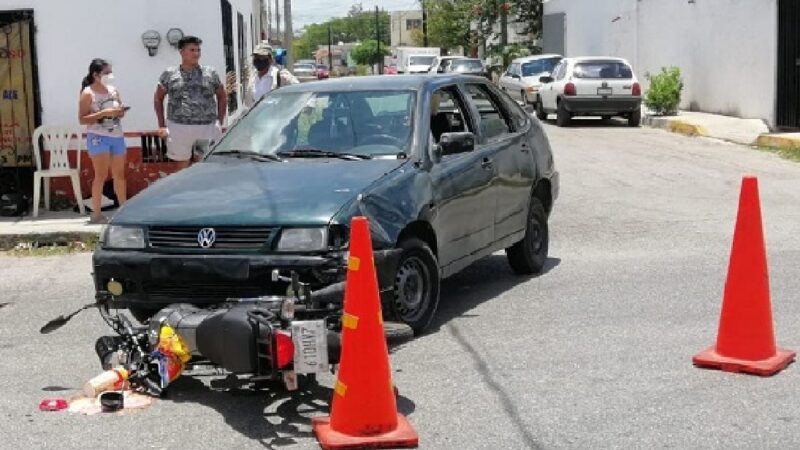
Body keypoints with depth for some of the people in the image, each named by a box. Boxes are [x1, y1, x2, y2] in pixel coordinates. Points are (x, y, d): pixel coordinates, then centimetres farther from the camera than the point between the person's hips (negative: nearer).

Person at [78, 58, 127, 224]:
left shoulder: (114, 91, 11)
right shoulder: (88, 94, -7)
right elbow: (82, 119, -12)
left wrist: (121, 112, -2)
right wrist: (103, 113, -21)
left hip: (117, 137, 6)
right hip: (98, 137, -6)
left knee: (119, 175, 11)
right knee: (101, 175, -8)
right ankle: (96, 214, -2)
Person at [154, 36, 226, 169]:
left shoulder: (210, 73, 7)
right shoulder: (169, 74, 6)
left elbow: (222, 97, 15)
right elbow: (158, 98, 13)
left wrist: (220, 122, 7)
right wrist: (162, 126, 6)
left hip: (208, 128, 0)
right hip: (179, 127, 0)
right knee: (183, 166, 8)